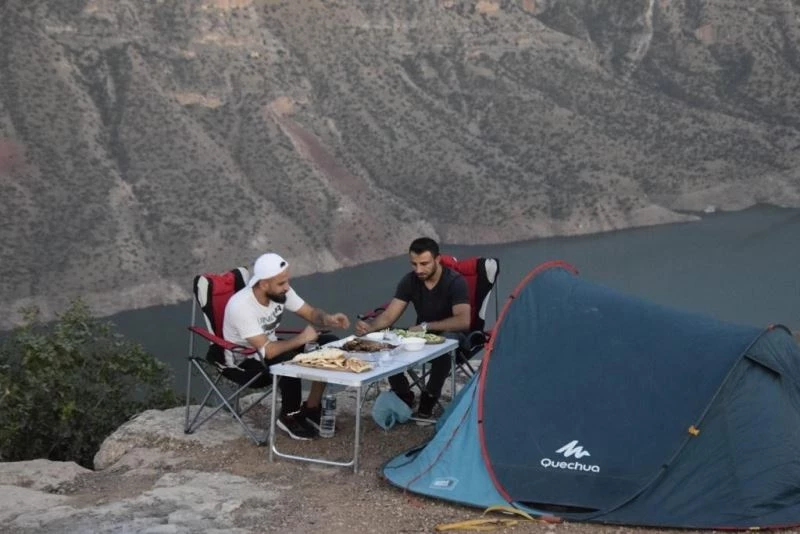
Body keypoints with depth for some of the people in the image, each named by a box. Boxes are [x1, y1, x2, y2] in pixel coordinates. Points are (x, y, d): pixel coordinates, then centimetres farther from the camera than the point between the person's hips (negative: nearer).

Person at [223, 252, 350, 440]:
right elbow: (267, 351, -34)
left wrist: (329, 319, -25)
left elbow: (311, 313, -3)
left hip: (268, 348, 8)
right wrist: (301, 338, -26)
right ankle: (289, 417, -10)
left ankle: (310, 409, 5)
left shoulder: (281, 291, -12)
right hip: (245, 361, -7)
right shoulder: (241, 306, -32)